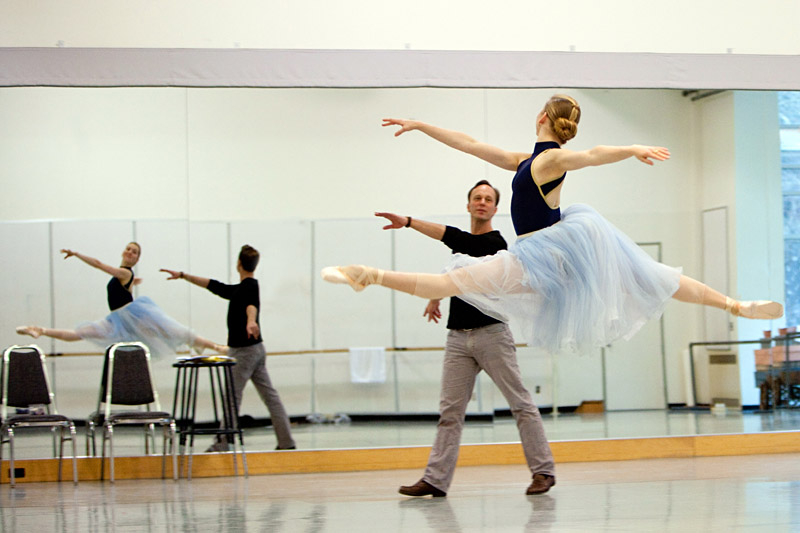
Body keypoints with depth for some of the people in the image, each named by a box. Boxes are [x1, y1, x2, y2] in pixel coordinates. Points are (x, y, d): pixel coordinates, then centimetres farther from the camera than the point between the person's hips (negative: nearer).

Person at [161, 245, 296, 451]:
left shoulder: (248, 287, -13)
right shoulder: (238, 289, 17)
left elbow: (251, 304, -35)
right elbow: (214, 286, 24)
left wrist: (250, 321, -57)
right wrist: (183, 276, 27)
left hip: (243, 351, -9)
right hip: (256, 350, 9)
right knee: (270, 396, 5)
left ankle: (222, 444, 1)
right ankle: (286, 442, 3)